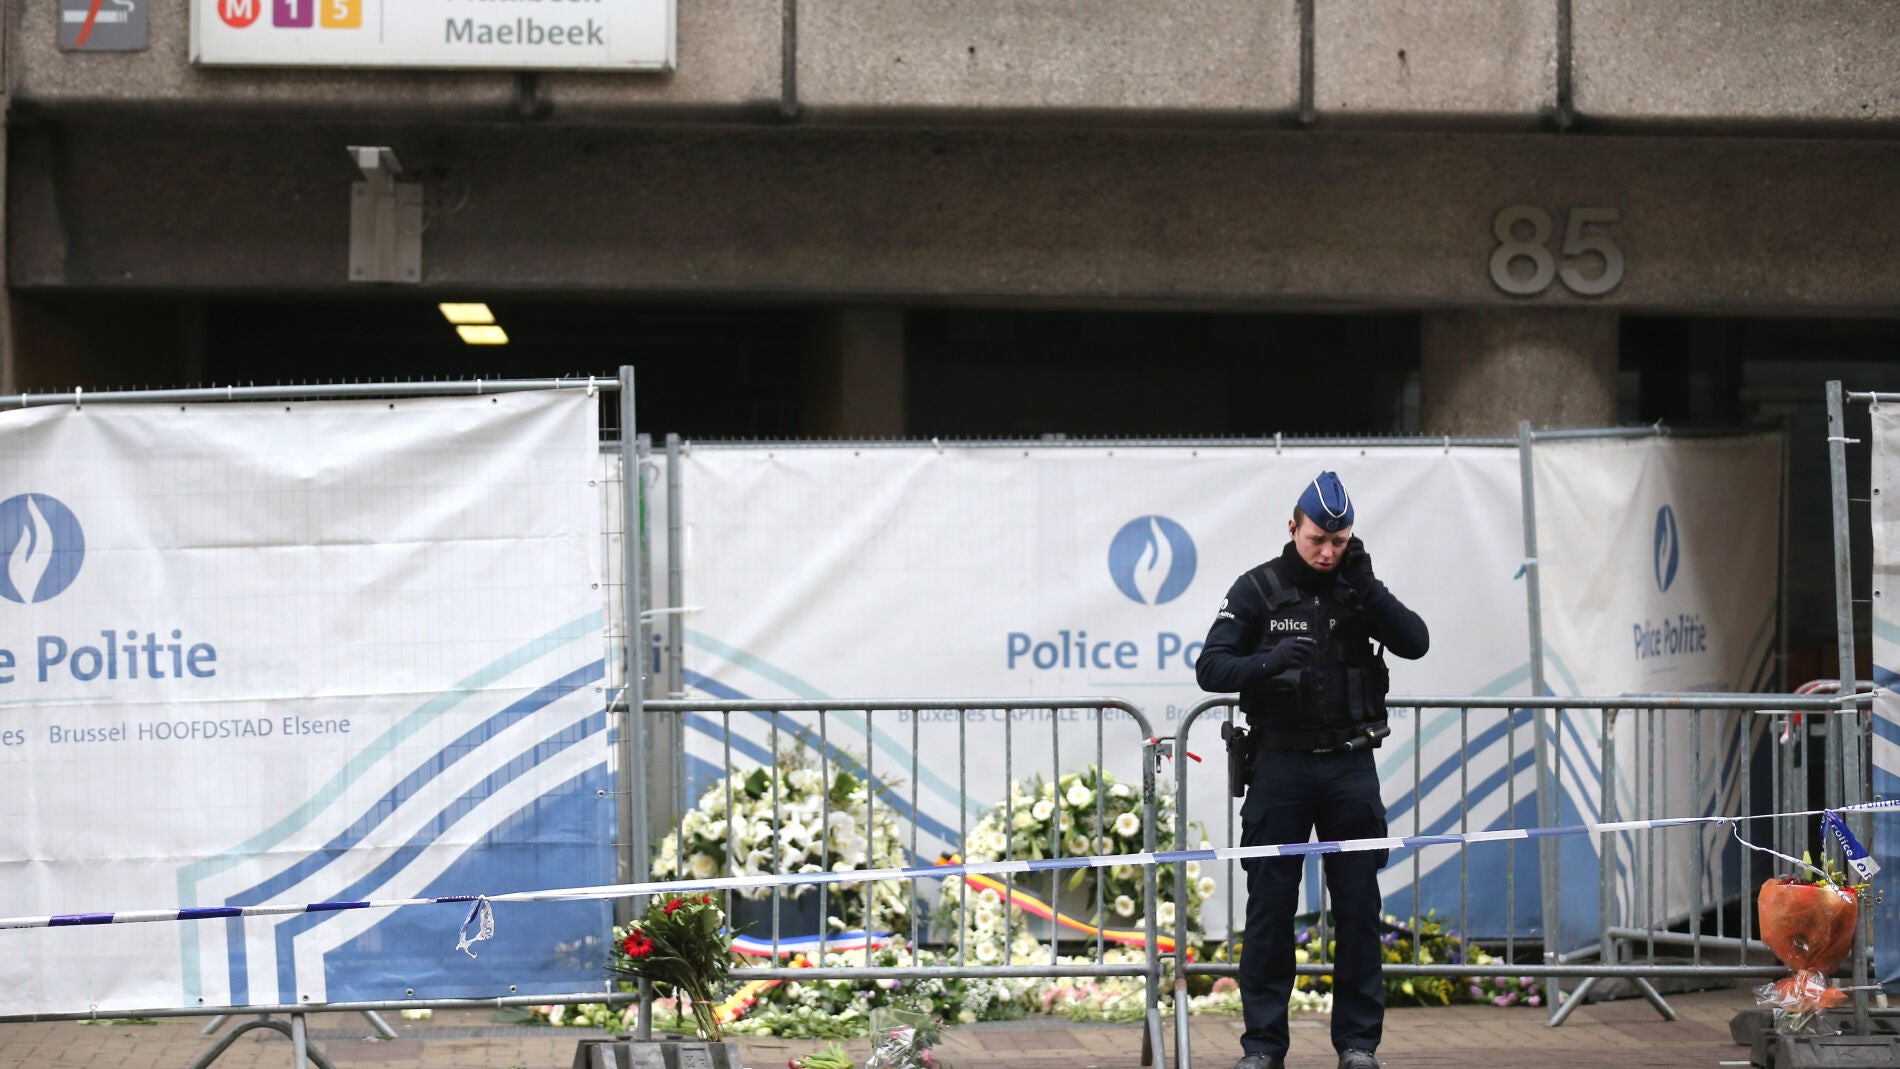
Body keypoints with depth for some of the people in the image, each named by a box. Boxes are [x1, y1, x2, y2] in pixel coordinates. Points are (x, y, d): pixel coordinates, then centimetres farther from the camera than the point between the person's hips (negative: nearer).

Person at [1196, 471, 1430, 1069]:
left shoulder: (1360, 587, 6)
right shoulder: (1258, 590, -2)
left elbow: (1415, 643, -6)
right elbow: (1210, 669, -9)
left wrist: (1366, 588, -16)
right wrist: (1268, 661, -27)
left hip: (1350, 766, 2)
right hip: (1281, 763, -2)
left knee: (1358, 903, 3)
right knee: (1270, 906, -1)